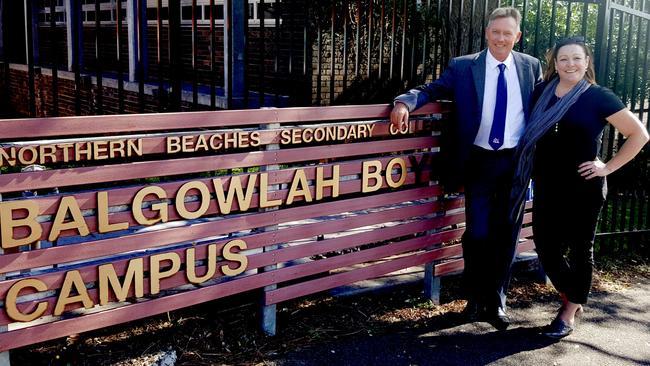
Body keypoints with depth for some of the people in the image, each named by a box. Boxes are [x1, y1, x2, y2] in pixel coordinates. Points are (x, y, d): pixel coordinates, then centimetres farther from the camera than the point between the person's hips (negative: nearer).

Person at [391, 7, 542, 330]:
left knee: (507, 233, 8)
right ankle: (474, 298, 22)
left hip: (516, 161, 2)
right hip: (479, 161, -2)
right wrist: (405, 101, -22)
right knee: (478, 233, 0)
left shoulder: (531, 67, 5)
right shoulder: (463, 67, 0)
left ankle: (496, 301, 24)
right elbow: (432, 90, -1)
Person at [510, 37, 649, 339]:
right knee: (546, 247, 7)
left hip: (583, 189, -4)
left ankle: (568, 315, 24)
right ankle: (572, 297, 33)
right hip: (546, 188, 4)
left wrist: (608, 167, -8)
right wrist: (532, 172, 9)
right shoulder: (542, 92, 3)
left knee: (580, 249, 8)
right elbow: (530, 133, 20)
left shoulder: (599, 97, -8)